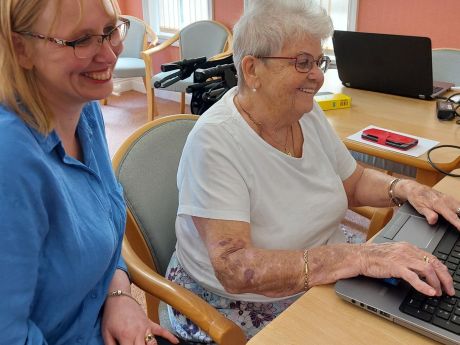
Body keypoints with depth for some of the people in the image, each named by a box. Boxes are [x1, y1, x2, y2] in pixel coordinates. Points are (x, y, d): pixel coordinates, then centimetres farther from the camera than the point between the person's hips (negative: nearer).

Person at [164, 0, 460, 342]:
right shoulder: (215, 141, -23)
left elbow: (354, 181, 12)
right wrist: (361, 257, -36)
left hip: (324, 287, 7)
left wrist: (407, 188, -8)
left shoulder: (308, 113, -2)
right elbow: (235, 269, -30)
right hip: (242, 312, -6)